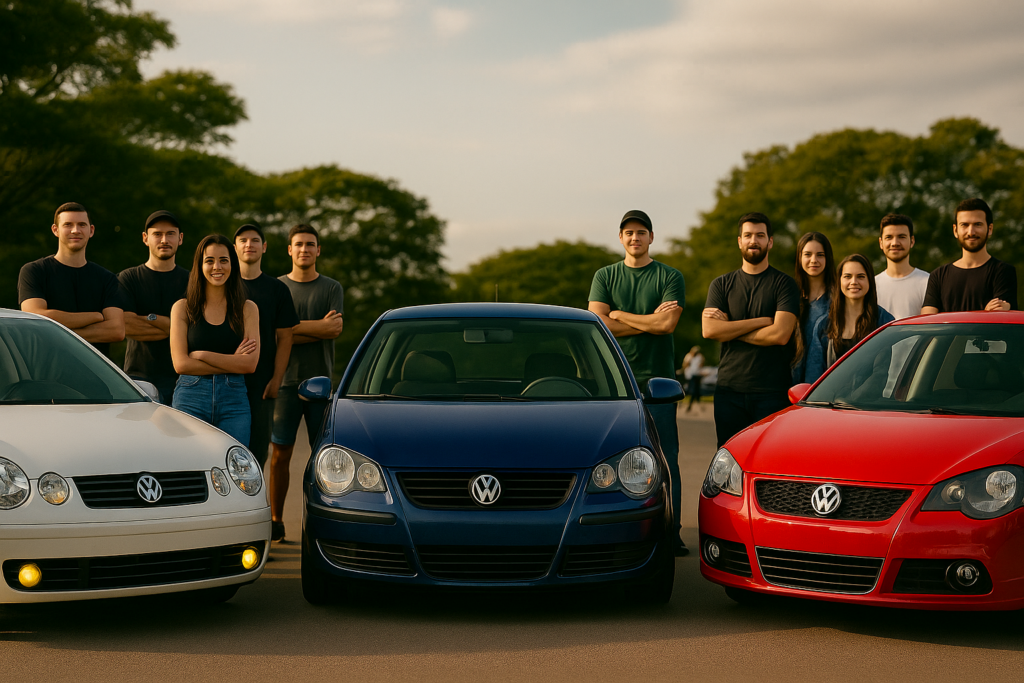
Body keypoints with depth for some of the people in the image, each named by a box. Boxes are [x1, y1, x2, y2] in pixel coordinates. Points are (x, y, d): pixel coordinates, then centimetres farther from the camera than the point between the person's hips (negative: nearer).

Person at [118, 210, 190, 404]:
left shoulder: (191, 281, 10)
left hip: (182, 378, 1)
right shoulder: (128, 278, 8)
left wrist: (151, 318, -7)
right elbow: (125, 326, -6)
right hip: (139, 376, -1)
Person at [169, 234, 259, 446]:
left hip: (234, 399, 1)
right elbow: (180, 363, -3)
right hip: (190, 399, -1)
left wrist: (201, 355, -7)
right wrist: (232, 362, -5)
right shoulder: (182, 308, 6)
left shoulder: (247, 309, 8)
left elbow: (250, 363, -3)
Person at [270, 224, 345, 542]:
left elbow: (335, 329, -8)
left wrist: (291, 327, -9)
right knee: (280, 454, 0)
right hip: (286, 381, 0)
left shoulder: (332, 288, 8)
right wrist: (318, 329, -10)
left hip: (321, 381, 0)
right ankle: (276, 521, 7)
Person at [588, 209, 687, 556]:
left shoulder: (670, 277, 5)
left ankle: (670, 533, 3)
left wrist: (618, 314, -4)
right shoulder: (604, 277, 12)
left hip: (657, 378, -2)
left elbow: (667, 324, -10)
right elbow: (598, 325, -3)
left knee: (665, 459, -2)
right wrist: (650, 321, -7)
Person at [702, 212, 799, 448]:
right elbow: (709, 330, -3)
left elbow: (780, 334, -10)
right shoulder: (721, 284, 14)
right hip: (729, 388, 3)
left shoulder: (784, 284, 5)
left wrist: (730, 329, -3)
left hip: (772, 393, -3)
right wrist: (761, 321, -7)